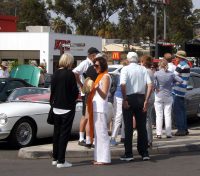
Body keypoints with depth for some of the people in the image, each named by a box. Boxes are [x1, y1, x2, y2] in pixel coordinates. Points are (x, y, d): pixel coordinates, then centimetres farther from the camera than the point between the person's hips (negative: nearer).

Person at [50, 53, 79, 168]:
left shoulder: (56, 74, 2)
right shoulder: (70, 74, -14)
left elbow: (52, 89, 8)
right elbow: (75, 91, -13)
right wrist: (75, 97, 8)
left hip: (56, 107, 6)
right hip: (67, 107, -6)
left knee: (56, 132, 15)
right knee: (64, 133, -1)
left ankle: (55, 158, 22)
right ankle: (61, 161, -2)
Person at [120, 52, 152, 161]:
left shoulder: (125, 69, -5)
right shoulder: (143, 69, 5)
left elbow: (123, 85, -19)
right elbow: (150, 85, -5)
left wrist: (125, 99, -13)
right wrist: (146, 101, -4)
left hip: (129, 99, -3)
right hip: (141, 98, 3)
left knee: (128, 127, 1)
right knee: (142, 127, 10)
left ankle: (128, 154, 1)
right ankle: (144, 153, 12)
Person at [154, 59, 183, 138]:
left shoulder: (156, 73, -9)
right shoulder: (171, 74, -2)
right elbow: (180, 80, -1)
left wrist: (156, 88, -3)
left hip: (158, 96, -2)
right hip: (168, 96, 2)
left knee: (159, 115, 3)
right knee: (168, 115, 7)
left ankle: (159, 133, 1)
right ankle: (168, 133, 7)